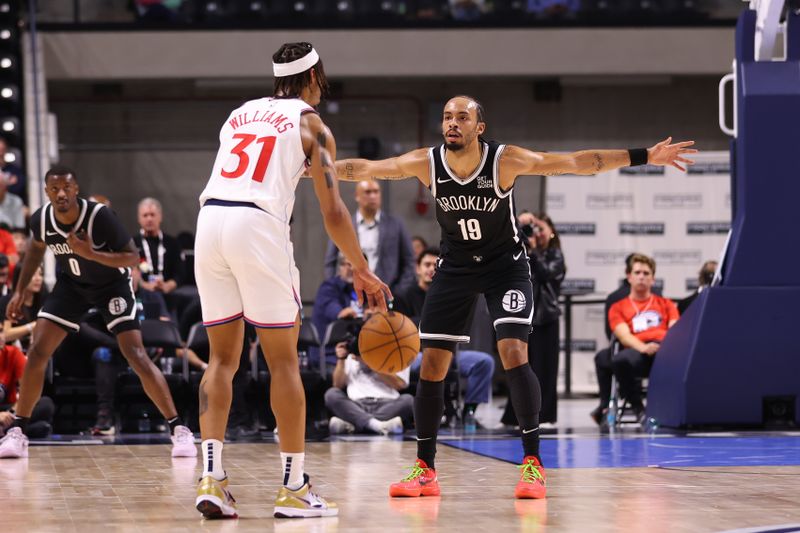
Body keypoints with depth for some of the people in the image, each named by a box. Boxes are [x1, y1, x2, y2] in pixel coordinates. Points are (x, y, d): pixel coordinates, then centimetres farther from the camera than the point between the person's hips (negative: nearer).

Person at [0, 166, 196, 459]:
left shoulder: (100, 216, -31)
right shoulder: (41, 219, -18)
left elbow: (133, 257, -24)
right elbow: (36, 249, 7)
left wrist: (91, 254, -37)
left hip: (112, 284, -4)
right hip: (71, 284, 4)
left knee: (136, 355, -16)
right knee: (38, 351, -8)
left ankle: (178, 429, -11)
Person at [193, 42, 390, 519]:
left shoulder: (240, 114, 25)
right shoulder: (311, 125, 9)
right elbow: (333, 212, 3)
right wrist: (362, 271, 14)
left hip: (210, 218, 5)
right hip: (259, 225, -5)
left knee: (223, 357, 12)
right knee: (284, 360, 4)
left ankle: (212, 479, 0)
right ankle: (294, 488, 5)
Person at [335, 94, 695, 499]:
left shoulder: (505, 161, -22)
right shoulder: (426, 163, -16)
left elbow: (576, 162, -23)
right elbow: (366, 169, -11)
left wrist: (644, 156, -28)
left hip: (505, 265, -3)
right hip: (455, 266, 3)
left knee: (513, 353, -20)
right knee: (432, 364, -1)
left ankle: (532, 462, -12)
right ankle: (425, 469, 10)